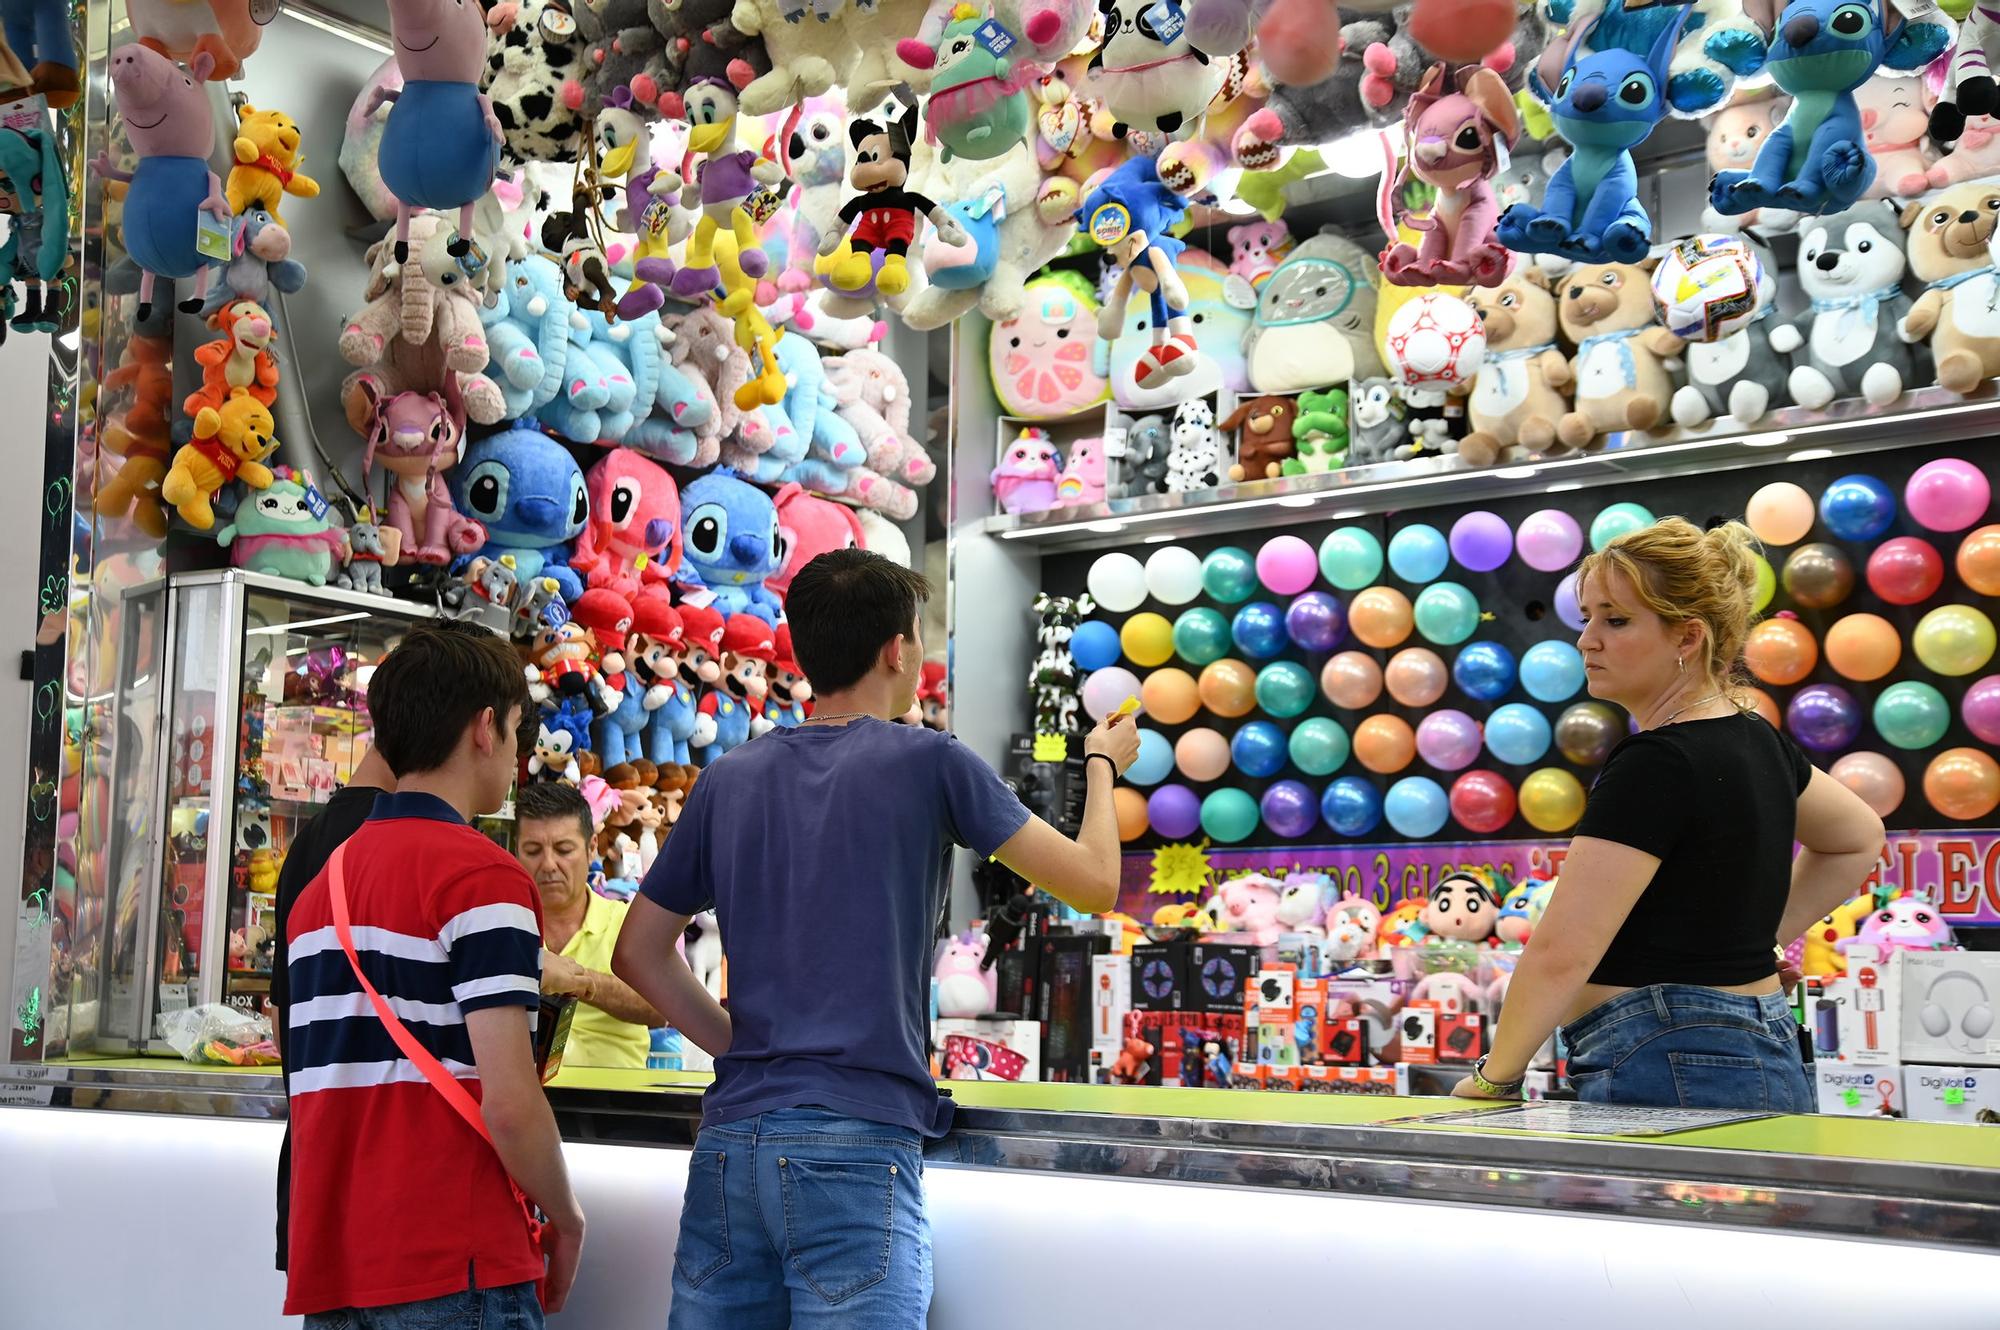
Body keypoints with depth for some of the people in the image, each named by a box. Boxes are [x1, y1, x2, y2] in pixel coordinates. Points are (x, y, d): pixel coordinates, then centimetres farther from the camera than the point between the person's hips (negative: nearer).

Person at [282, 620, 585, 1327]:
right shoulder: (484, 877, -12)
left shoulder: (319, 885, 14)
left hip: (326, 1269, 8)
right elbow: (508, 1101, -18)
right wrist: (566, 1219, -2)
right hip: (454, 1269, -8)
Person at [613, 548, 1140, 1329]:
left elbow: (638, 955, 16)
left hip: (730, 1139, 5)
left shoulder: (728, 781, 10)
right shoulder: (928, 763, -3)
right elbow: (1094, 884, 3)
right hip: (856, 1146, -5)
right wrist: (1103, 764, 21)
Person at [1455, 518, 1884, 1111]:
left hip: (1666, 1078, -10)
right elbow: (1857, 839, 30)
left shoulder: (1656, 763, -16)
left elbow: (1561, 953, -19)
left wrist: (1495, 1075, -6)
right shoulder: (1756, 740, 11)